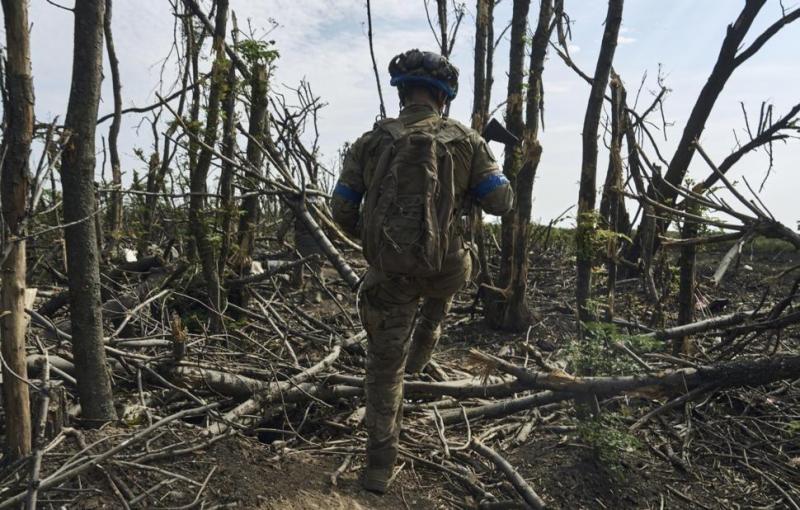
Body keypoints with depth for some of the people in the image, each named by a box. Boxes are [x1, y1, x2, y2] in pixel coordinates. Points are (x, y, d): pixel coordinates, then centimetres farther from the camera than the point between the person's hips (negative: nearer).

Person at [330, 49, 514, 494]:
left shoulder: (370, 143, -4)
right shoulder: (466, 141, -6)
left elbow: (342, 210, -1)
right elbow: (501, 202, -2)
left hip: (390, 271, 0)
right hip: (446, 269, 0)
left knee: (385, 364, 15)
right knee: (438, 300, 39)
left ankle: (381, 464, 23)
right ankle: (418, 357, 54)